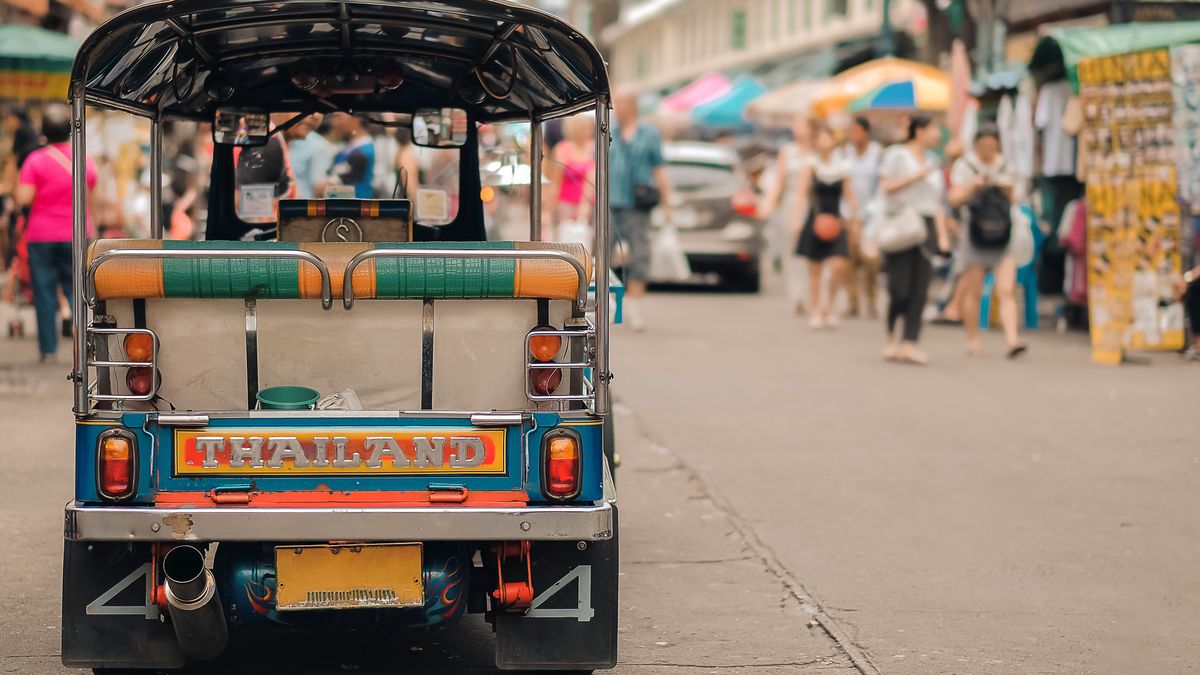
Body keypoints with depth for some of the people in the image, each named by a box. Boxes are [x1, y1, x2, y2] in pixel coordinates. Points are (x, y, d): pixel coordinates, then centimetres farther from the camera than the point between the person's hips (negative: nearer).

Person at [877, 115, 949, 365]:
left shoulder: (932, 160, 18)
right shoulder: (896, 155, 1)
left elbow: (937, 201, 19)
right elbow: (887, 186, -10)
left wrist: (942, 234, 11)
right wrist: (917, 176, -13)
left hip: (926, 225, 6)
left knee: (920, 289, -4)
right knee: (900, 286, -8)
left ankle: (908, 344, -5)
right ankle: (889, 333, 17)